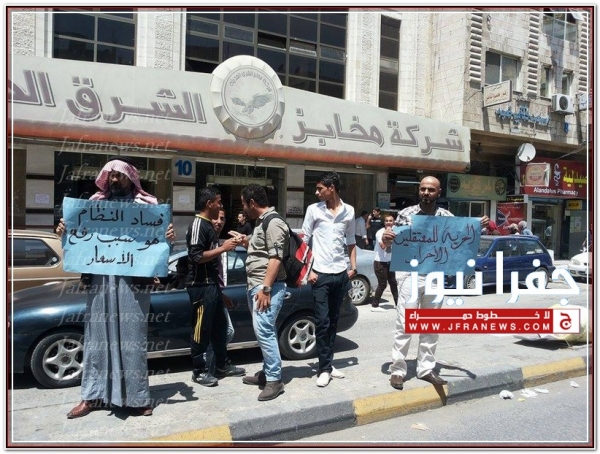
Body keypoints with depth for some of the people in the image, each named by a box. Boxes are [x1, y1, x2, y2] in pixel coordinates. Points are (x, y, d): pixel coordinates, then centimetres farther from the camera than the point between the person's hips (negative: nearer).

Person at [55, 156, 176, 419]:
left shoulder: (147, 204, 6)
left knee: (131, 334, 1)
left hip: (133, 279, -3)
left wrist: (169, 237, -16)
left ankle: (137, 396, 10)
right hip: (100, 277, 3)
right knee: (97, 334, 7)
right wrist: (64, 232, -2)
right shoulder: (95, 203, 14)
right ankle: (92, 396, 17)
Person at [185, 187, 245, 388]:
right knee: (202, 329, 0)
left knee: (219, 327, 15)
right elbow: (197, 256, -22)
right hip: (201, 286, -10)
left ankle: (223, 366, 26)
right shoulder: (198, 225, -14)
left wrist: (226, 245, 16)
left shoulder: (209, 225, 16)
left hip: (212, 284, 10)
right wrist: (222, 248, -20)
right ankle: (199, 371, 12)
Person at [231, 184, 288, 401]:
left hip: (268, 287, -10)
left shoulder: (273, 223, -14)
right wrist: (246, 241, 20)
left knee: (263, 331, -12)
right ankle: (267, 372, 23)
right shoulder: (261, 222, 18)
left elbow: (276, 258, -21)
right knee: (264, 331, 14)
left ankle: (274, 379, -4)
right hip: (256, 285, 10)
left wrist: (265, 288, -24)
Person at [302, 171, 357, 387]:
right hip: (321, 274, -3)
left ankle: (328, 364, 23)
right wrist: (308, 270, -7)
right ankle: (324, 368, 7)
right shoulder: (313, 210, -2)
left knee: (333, 321, 12)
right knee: (322, 322, -2)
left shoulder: (349, 211, 5)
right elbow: (305, 241, 0)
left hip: (341, 273, 3)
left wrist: (353, 267, 6)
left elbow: (350, 241, 14)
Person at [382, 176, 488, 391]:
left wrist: (479, 226, -8)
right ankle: (397, 370, 9)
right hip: (410, 274, -3)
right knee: (404, 324, -2)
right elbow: (394, 242, 1)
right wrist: (386, 238, -22)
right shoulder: (406, 214, -1)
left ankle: (426, 369, 24)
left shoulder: (447, 216, 5)